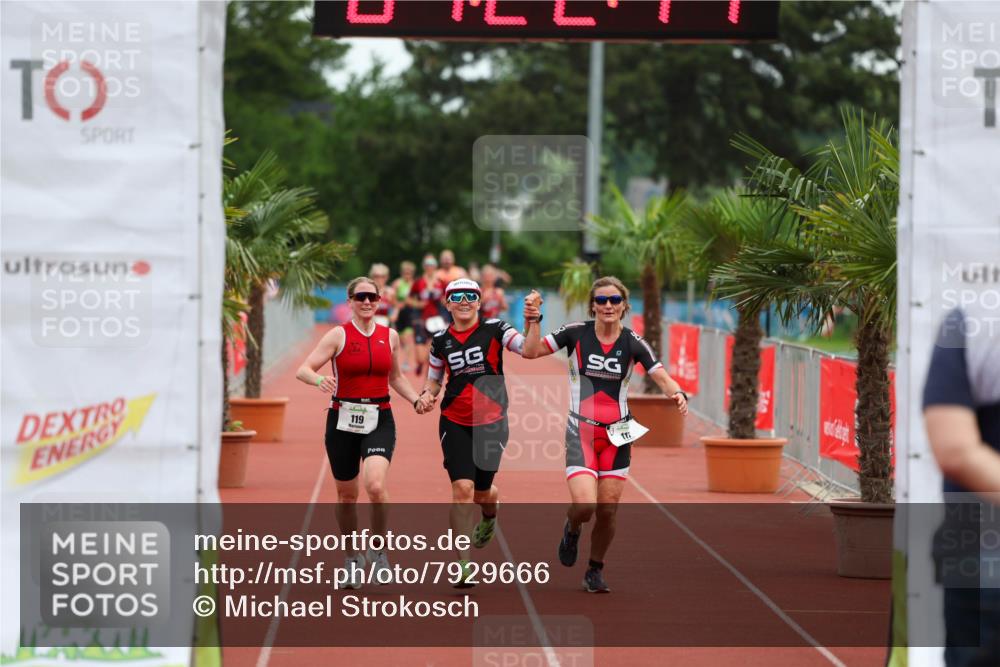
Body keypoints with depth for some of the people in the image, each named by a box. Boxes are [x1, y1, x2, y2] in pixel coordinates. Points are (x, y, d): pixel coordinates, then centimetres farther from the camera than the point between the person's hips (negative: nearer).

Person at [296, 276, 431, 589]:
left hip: (379, 421, 1)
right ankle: (353, 558, 29)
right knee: (347, 495, 9)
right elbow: (303, 369, -10)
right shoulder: (339, 335, -3)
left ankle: (378, 549, -1)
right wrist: (319, 379, -31)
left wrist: (416, 400, 6)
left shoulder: (389, 336, 7)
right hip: (343, 420, -1)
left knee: (376, 485, -22)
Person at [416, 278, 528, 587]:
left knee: (482, 492, 8)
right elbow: (434, 380, 17)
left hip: (491, 421, -1)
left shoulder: (494, 330, -4)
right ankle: (463, 566, -10)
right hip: (455, 423, 1)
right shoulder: (441, 341, 5)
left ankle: (490, 514, 50)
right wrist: (426, 396, -4)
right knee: (462, 488, -14)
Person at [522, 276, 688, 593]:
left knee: (608, 510, 3)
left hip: (617, 436, 2)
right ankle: (571, 530, 20)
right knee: (584, 505, -18)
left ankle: (595, 570, 26)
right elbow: (531, 351, -3)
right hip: (581, 433, -2)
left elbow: (662, 377, -9)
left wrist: (678, 394, -29)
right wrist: (533, 321, -15)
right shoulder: (576, 333, -5)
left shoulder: (633, 343, -3)